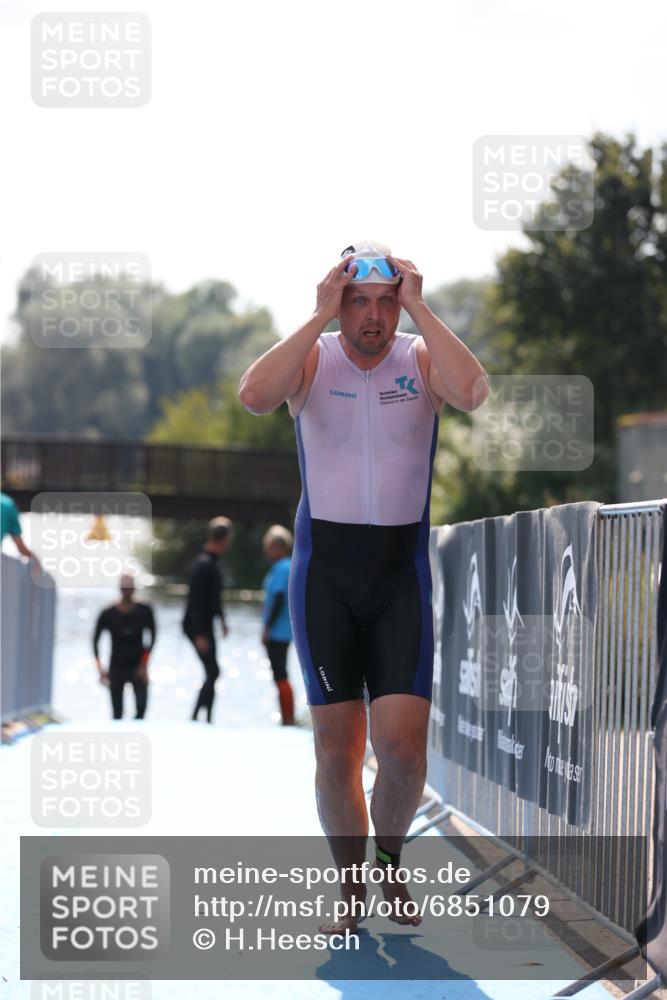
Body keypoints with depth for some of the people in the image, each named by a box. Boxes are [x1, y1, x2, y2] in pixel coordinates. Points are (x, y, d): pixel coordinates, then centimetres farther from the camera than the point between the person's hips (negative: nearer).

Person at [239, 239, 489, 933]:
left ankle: (389, 864, 18)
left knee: (403, 746, -9)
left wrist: (419, 308, -18)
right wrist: (319, 317, -19)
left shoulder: (421, 357, 1)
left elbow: (473, 393, -22)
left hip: (402, 569, 0)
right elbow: (253, 397, -21)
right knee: (336, 746, 3)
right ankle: (351, 888, 18)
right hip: (324, 566, 0)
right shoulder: (312, 358, 0)